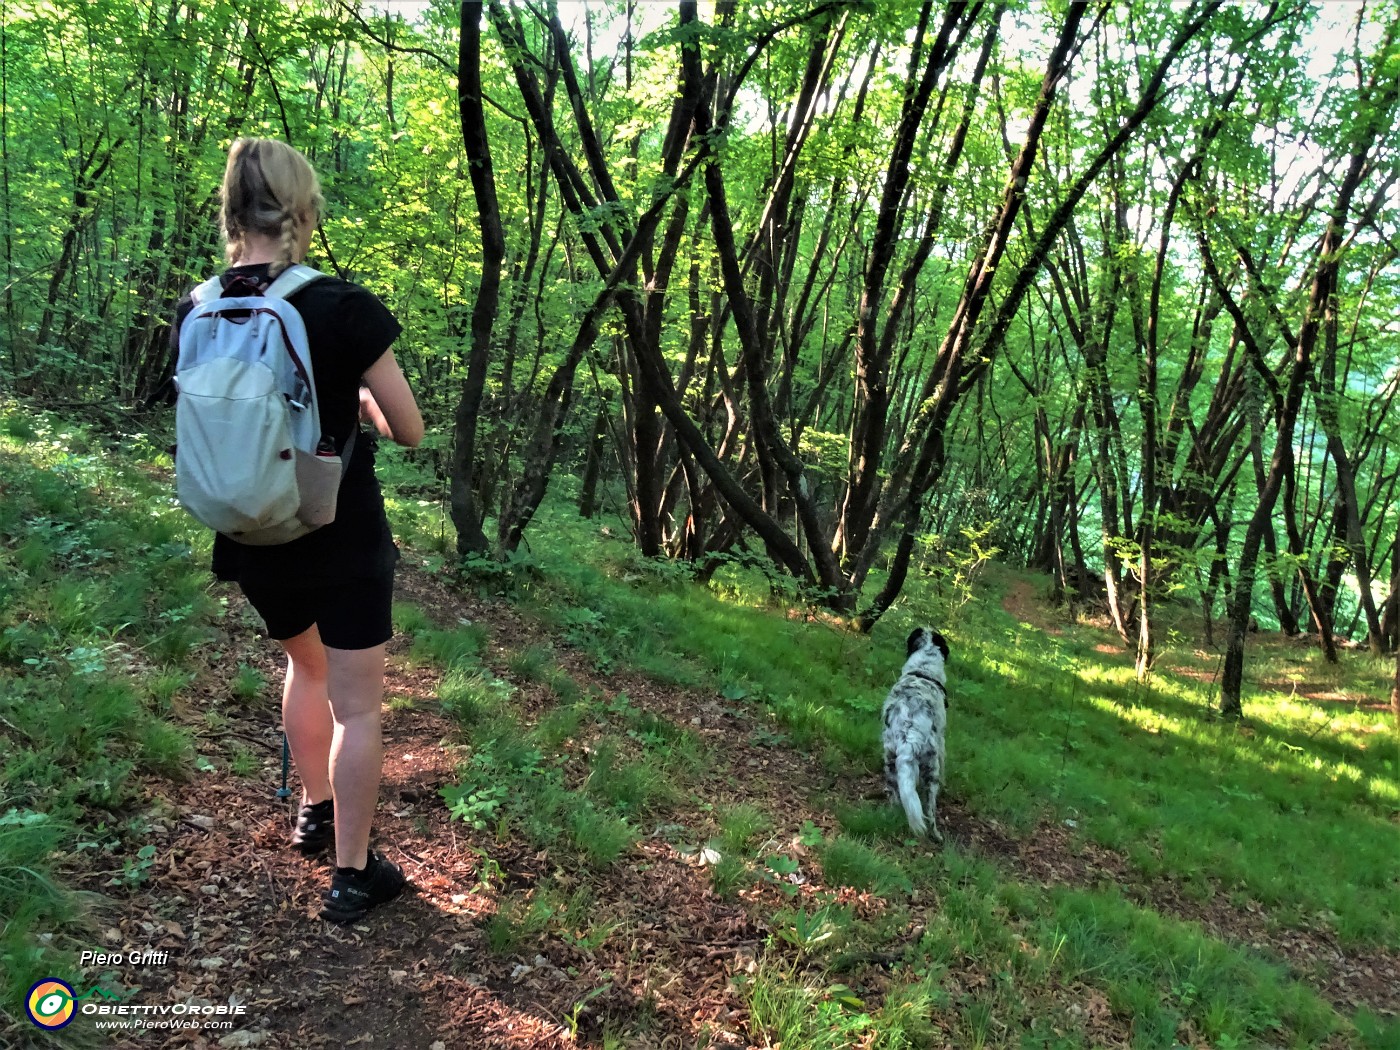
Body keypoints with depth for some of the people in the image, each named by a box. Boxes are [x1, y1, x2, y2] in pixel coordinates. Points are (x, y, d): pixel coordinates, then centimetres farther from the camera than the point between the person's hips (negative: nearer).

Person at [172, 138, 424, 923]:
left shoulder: (195, 314, -4)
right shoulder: (343, 307, -18)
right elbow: (410, 431, -12)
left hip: (254, 542, 5)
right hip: (345, 540, -5)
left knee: (306, 663, 29)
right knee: (357, 704, 7)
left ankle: (314, 813, 43)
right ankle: (353, 876, 16)